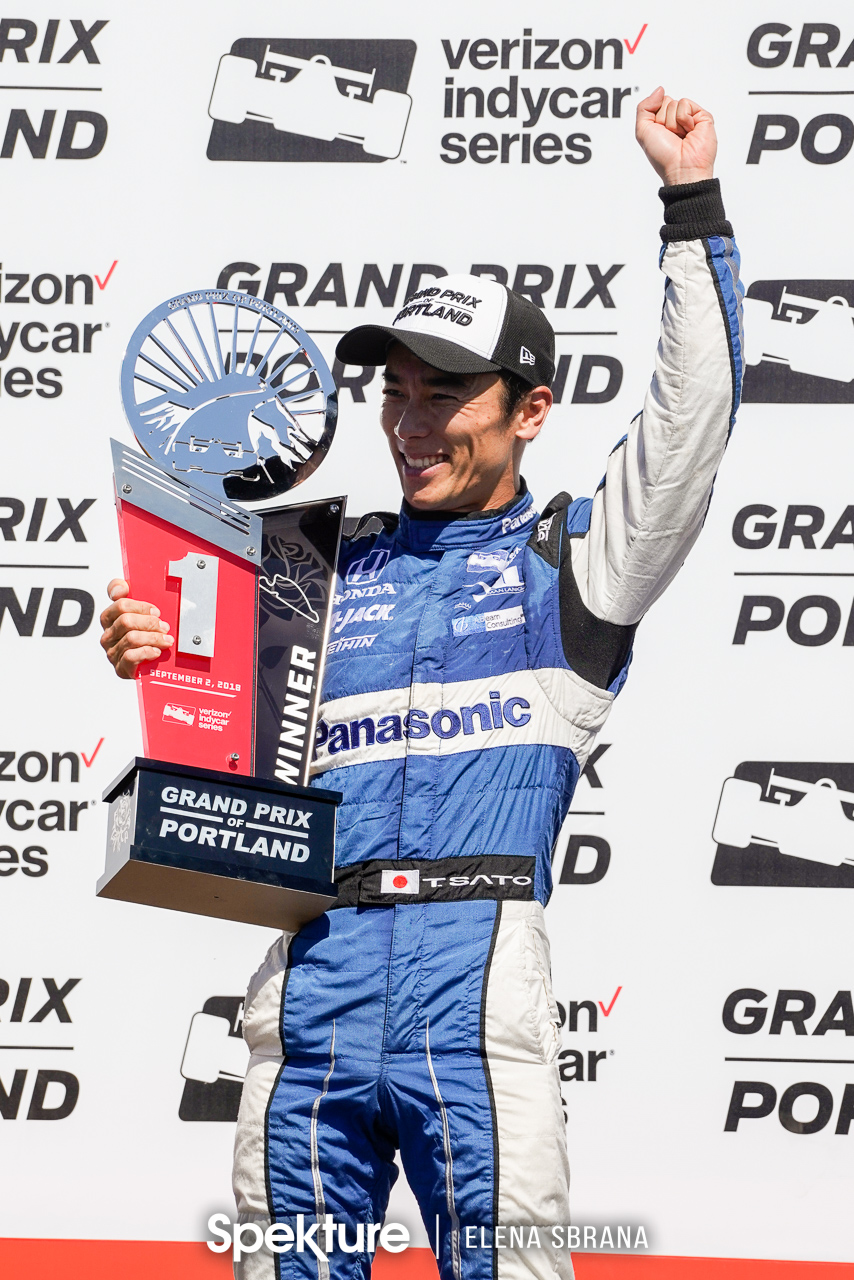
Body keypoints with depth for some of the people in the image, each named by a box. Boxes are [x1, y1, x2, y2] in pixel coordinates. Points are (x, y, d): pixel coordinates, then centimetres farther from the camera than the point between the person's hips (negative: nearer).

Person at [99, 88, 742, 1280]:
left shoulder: (571, 556, 11)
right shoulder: (337, 568, 21)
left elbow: (692, 419, -3)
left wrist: (693, 201, -5)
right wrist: (160, 667, 1)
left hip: (473, 994, -4)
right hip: (312, 985, 4)